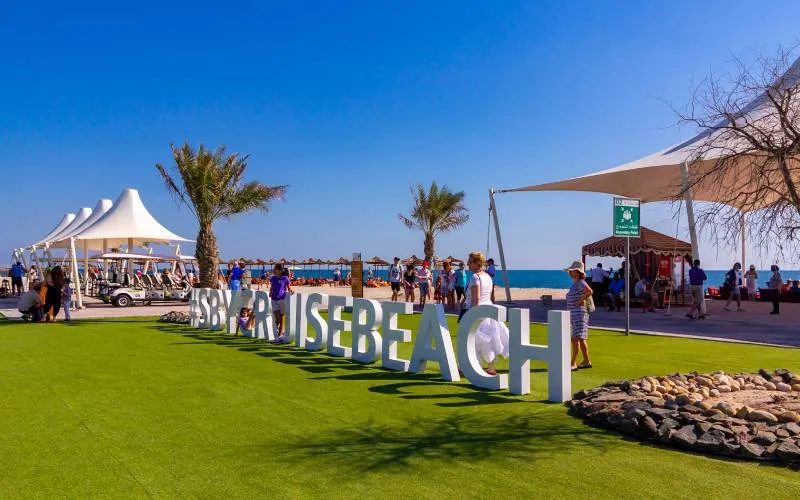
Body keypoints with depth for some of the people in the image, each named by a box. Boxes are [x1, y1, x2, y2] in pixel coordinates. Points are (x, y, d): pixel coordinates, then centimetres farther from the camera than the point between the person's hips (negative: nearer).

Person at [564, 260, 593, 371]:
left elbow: (590, 291, -33)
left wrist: (582, 300, -21)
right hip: (573, 314, 10)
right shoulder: (575, 283, 13)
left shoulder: (581, 282, -15)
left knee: (576, 339, -12)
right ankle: (587, 362, 24)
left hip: (579, 314, -10)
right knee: (581, 339, 15)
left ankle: (573, 364, -14)